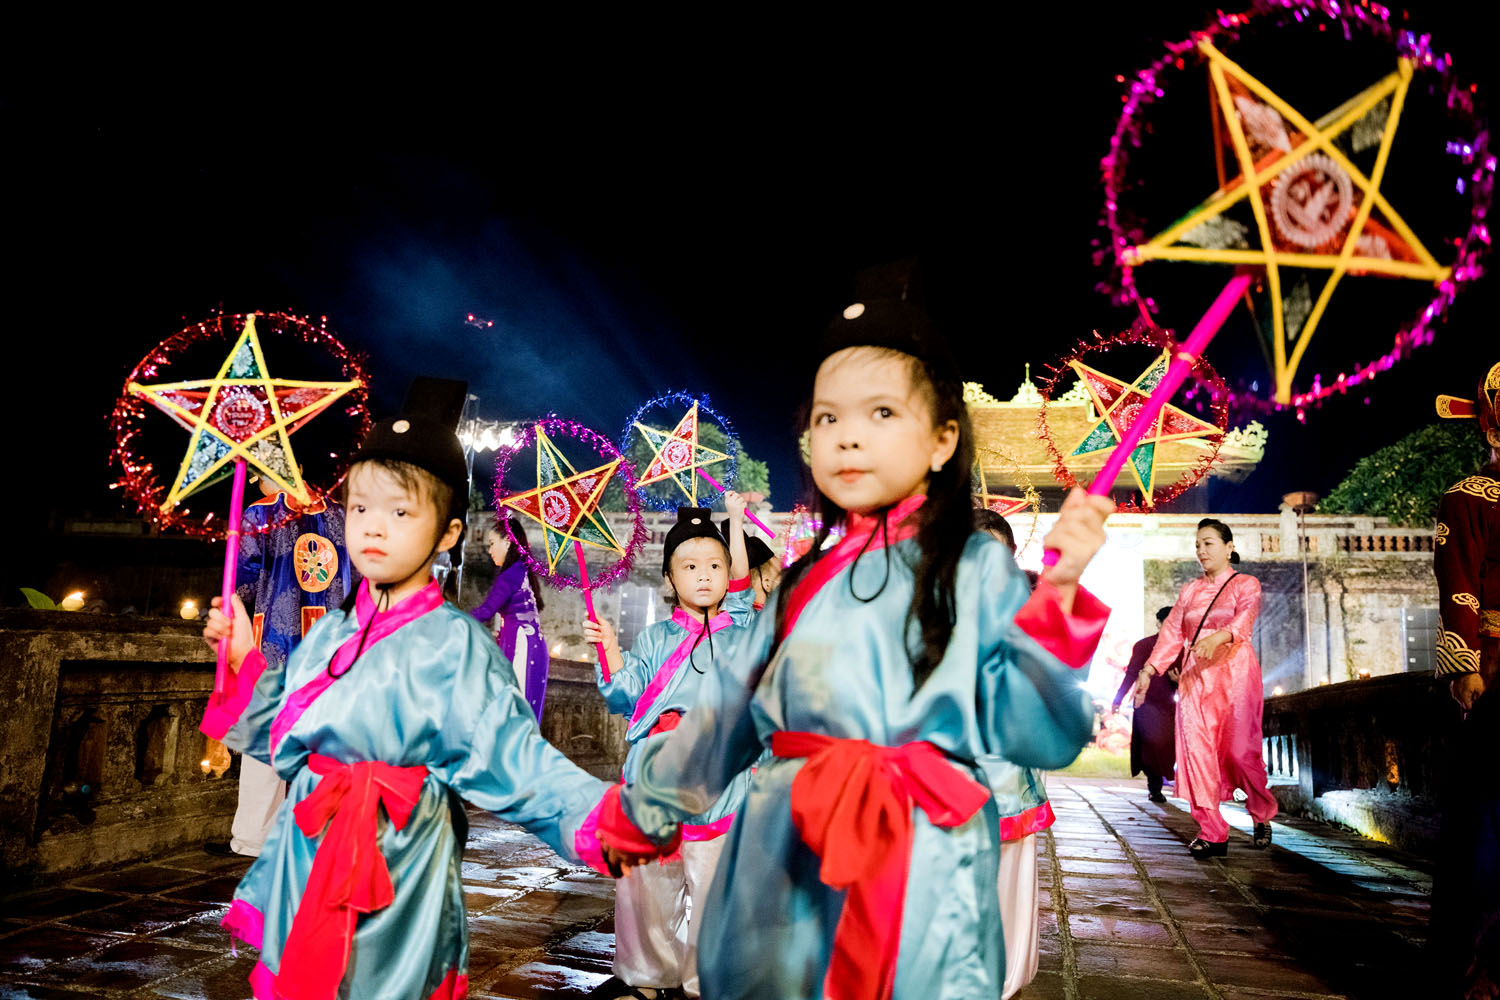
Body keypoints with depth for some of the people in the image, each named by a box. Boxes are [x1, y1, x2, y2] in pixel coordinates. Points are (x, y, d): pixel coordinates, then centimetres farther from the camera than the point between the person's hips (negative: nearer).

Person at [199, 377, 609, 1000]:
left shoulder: (453, 643, -14)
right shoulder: (329, 634, 5)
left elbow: (512, 759, -19)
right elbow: (283, 741, 15)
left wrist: (602, 815, -34)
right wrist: (245, 661, 7)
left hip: (396, 872, -6)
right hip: (307, 861, 6)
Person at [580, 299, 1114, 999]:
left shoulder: (974, 569, -3)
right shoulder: (805, 582, 10)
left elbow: (1032, 731, -9)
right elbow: (730, 713, 18)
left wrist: (1055, 594, -20)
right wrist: (641, 804, 26)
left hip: (918, 867, -4)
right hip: (782, 862, 4)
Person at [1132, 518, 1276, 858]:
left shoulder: (1246, 585, 4)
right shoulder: (1190, 591, 17)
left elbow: (1244, 619, -17)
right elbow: (1171, 632, 11)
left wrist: (1218, 637, -38)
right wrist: (1148, 670, 0)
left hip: (1234, 673, -4)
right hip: (1195, 676, 4)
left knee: (1240, 749, -6)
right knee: (1196, 750, -5)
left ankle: (1262, 816, 22)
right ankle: (1212, 833, -1)